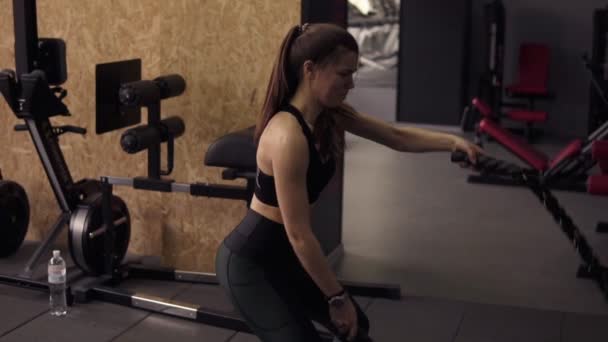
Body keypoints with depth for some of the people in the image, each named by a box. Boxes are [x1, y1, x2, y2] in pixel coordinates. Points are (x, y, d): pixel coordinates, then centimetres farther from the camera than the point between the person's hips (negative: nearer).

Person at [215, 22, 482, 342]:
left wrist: (452, 141, -5)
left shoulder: (329, 115, -4)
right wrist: (337, 297, -19)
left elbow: (396, 136, 10)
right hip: (248, 261, -9)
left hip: (285, 255, 9)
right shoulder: (288, 136, -30)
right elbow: (299, 234, -27)